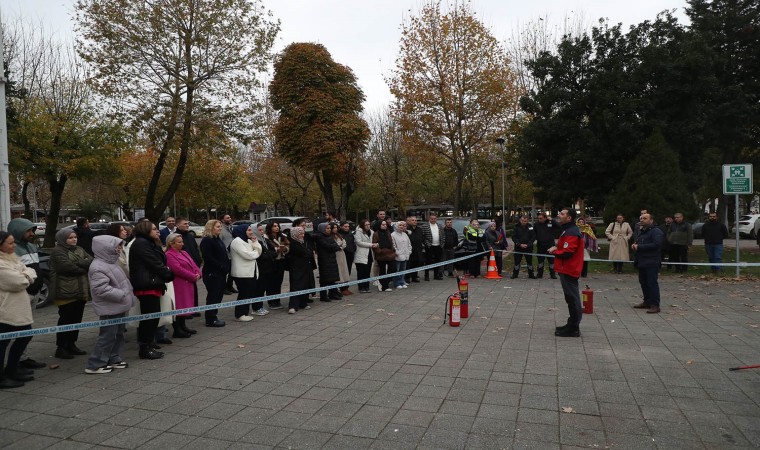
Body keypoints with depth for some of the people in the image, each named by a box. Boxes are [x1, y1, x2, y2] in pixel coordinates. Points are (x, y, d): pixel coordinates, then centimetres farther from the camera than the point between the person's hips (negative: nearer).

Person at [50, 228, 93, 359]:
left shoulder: (79, 250, 15)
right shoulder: (57, 251, -7)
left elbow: (91, 261, 1)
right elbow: (67, 267, -19)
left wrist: (78, 263, -17)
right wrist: (84, 268, -7)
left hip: (80, 291, 7)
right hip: (66, 291, -7)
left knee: (77, 319, 12)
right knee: (66, 319, -2)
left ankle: (71, 344, 23)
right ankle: (61, 348, 7)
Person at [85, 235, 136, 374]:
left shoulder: (111, 262, 13)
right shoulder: (98, 267, -19)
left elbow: (122, 282, 22)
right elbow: (102, 289, -27)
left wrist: (129, 296, 14)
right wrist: (123, 295, -25)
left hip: (118, 307, 10)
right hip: (109, 308, -10)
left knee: (118, 334, 16)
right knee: (108, 336, -4)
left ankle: (114, 359, 27)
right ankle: (95, 365, 6)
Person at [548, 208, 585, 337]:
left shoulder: (571, 233, -19)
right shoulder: (569, 230, 15)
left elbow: (566, 253, -25)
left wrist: (554, 252, -9)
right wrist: (556, 247, 4)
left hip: (568, 270, -11)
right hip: (569, 269, 11)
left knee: (572, 298, -5)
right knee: (572, 298, 16)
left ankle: (573, 329, 1)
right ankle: (572, 325, 26)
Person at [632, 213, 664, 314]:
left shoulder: (656, 231, -9)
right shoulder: (641, 232, 20)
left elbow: (656, 244, -23)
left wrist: (639, 247, -19)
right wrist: (634, 245, 8)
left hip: (651, 263, -9)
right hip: (641, 262, 9)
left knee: (652, 283, -8)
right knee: (643, 282, 13)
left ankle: (655, 305, -6)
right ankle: (647, 302, 23)